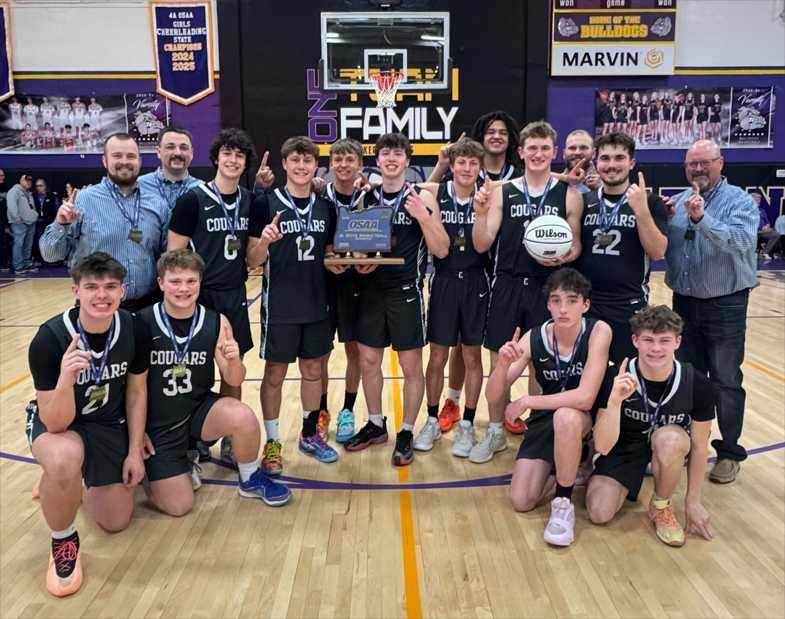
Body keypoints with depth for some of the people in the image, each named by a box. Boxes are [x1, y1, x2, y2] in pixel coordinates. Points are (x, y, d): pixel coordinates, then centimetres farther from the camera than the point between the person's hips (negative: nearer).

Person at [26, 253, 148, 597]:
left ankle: (82, 481, 38)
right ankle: (63, 542, -10)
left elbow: (136, 391, -2)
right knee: (65, 459, -41)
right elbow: (56, 423, -28)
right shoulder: (49, 339, -29)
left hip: (110, 425, 4)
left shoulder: (133, 328, -19)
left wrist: (134, 451, -2)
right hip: (56, 423, -3)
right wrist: (66, 377, -48)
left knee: (116, 522, 6)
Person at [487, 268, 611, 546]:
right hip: (545, 416, 3)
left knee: (565, 417, -39)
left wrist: (526, 402, -27)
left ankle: (563, 502, -16)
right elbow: (493, 397, -17)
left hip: (585, 419, -3)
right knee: (522, 502, -5)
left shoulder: (598, 331, -24)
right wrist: (503, 364, -38)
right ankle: (566, 461, 25)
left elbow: (585, 398, -32)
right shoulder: (534, 338, -16)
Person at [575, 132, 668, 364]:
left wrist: (641, 209, -20)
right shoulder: (584, 201, 8)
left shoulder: (650, 202, -1)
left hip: (630, 306, -3)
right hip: (586, 304, 3)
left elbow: (657, 252, -11)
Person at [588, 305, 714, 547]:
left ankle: (662, 507, -7)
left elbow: (699, 446, -8)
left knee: (668, 438, -37)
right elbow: (603, 446, -29)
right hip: (625, 446, 0)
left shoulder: (697, 384, -22)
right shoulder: (616, 378, -25)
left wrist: (693, 501, -2)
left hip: (670, 448, 0)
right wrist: (615, 400, -45)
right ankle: (626, 484, 17)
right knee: (599, 513, -20)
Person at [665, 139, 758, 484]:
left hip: (725, 305, -4)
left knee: (725, 381, 4)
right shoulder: (678, 202, 7)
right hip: (684, 302, 4)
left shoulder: (739, 201, -7)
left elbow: (742, 241, -26)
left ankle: (729, 452, 18)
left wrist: (702, 219, -37)